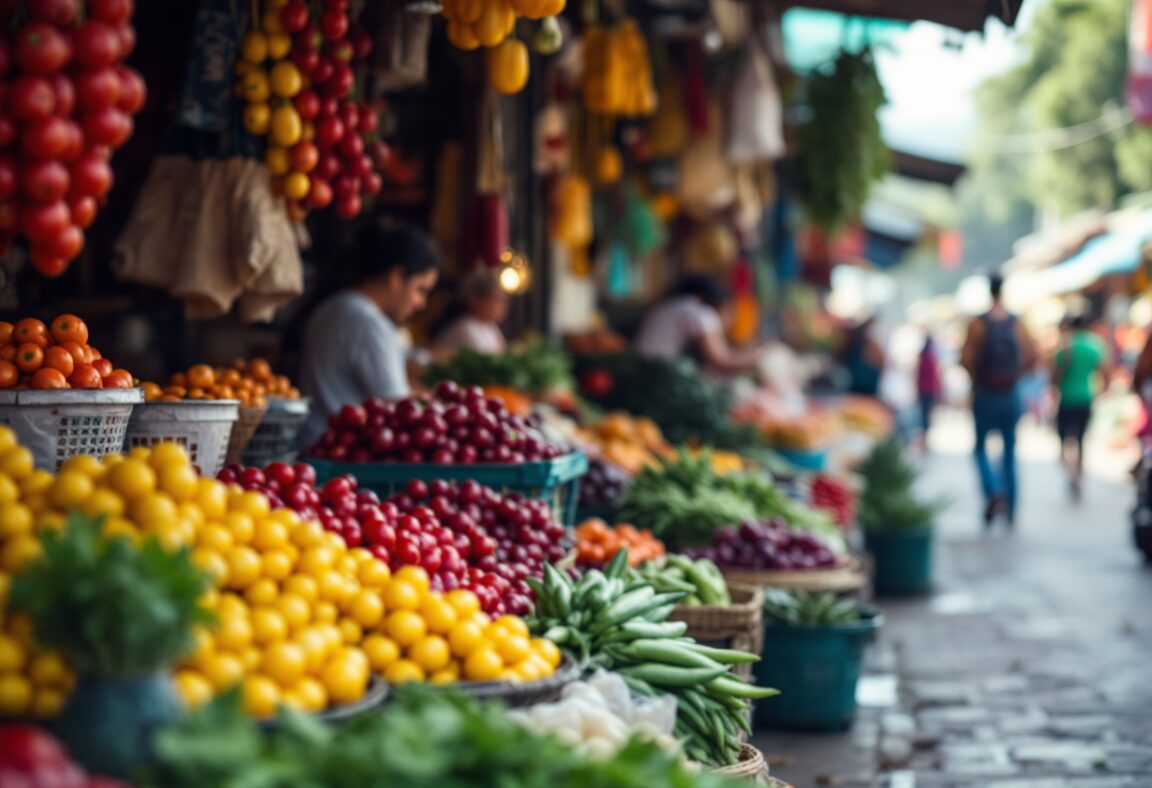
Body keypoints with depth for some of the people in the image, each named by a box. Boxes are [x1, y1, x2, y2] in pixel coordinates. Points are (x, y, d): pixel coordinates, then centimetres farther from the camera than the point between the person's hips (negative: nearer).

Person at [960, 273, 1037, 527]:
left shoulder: (978, 325, -9)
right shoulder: (1018, 325, -1)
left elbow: (966, 359, -15)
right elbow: (1031, 356, -8)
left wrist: (976, 377, 3)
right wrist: (1016, 373, 7)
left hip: (985, 394, -2)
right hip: (1011, 396, 2)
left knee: (981, 448, 10)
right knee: (1010, 452, 11)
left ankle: (994, 492, -15)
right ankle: (1010, 511, 11)